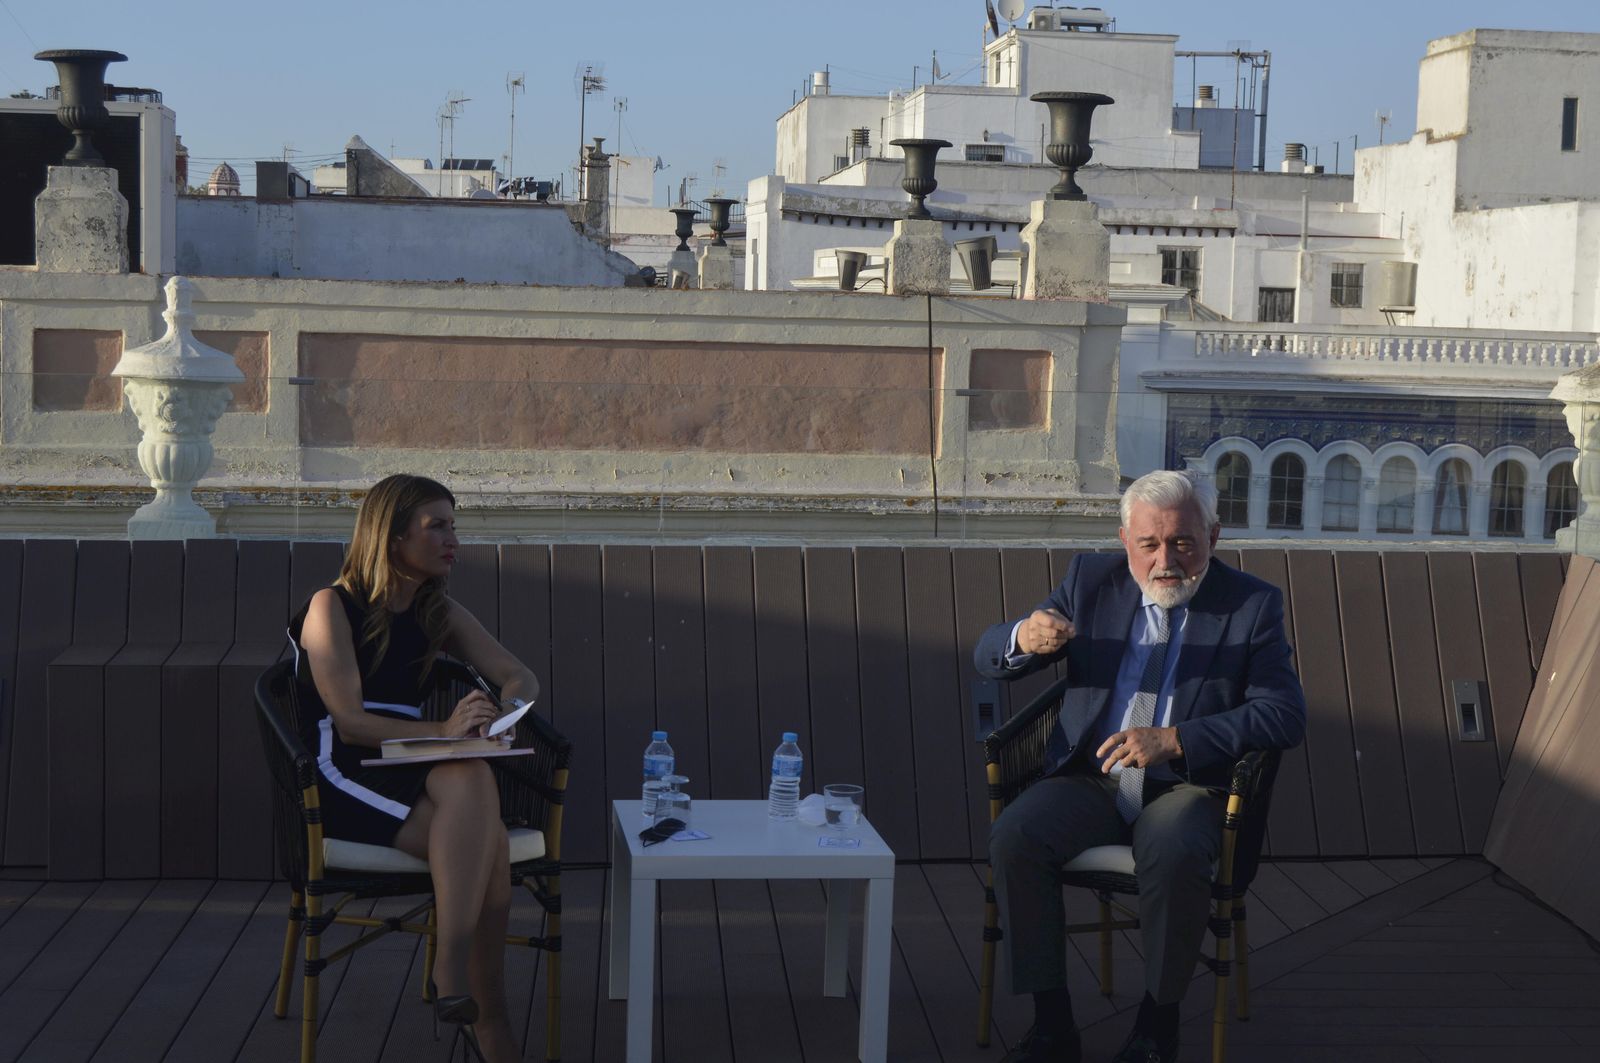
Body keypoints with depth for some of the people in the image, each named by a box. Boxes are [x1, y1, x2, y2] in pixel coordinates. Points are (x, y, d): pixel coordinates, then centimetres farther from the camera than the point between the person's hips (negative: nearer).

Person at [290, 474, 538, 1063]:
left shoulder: (439, 614, 16)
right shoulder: (331, 607, -3)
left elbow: (518, 675, 12)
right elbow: (349, 722, -12)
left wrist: (500, 714, -12)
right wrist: (443, 731, -26)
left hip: (411, 772, 5)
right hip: (340, 779, -5)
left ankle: (454, 972, -30)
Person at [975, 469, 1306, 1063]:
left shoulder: (1252, 605, -2)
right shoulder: (1092, 580, 4)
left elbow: (1285, 716, -13)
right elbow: (988, 658, 3)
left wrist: (1173, 741, -24)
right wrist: (1025, 638, -24)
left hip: (1185, 787, -3)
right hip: (1090, 780, 3)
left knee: (1176, 856, -35)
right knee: (1014, 837, -25)